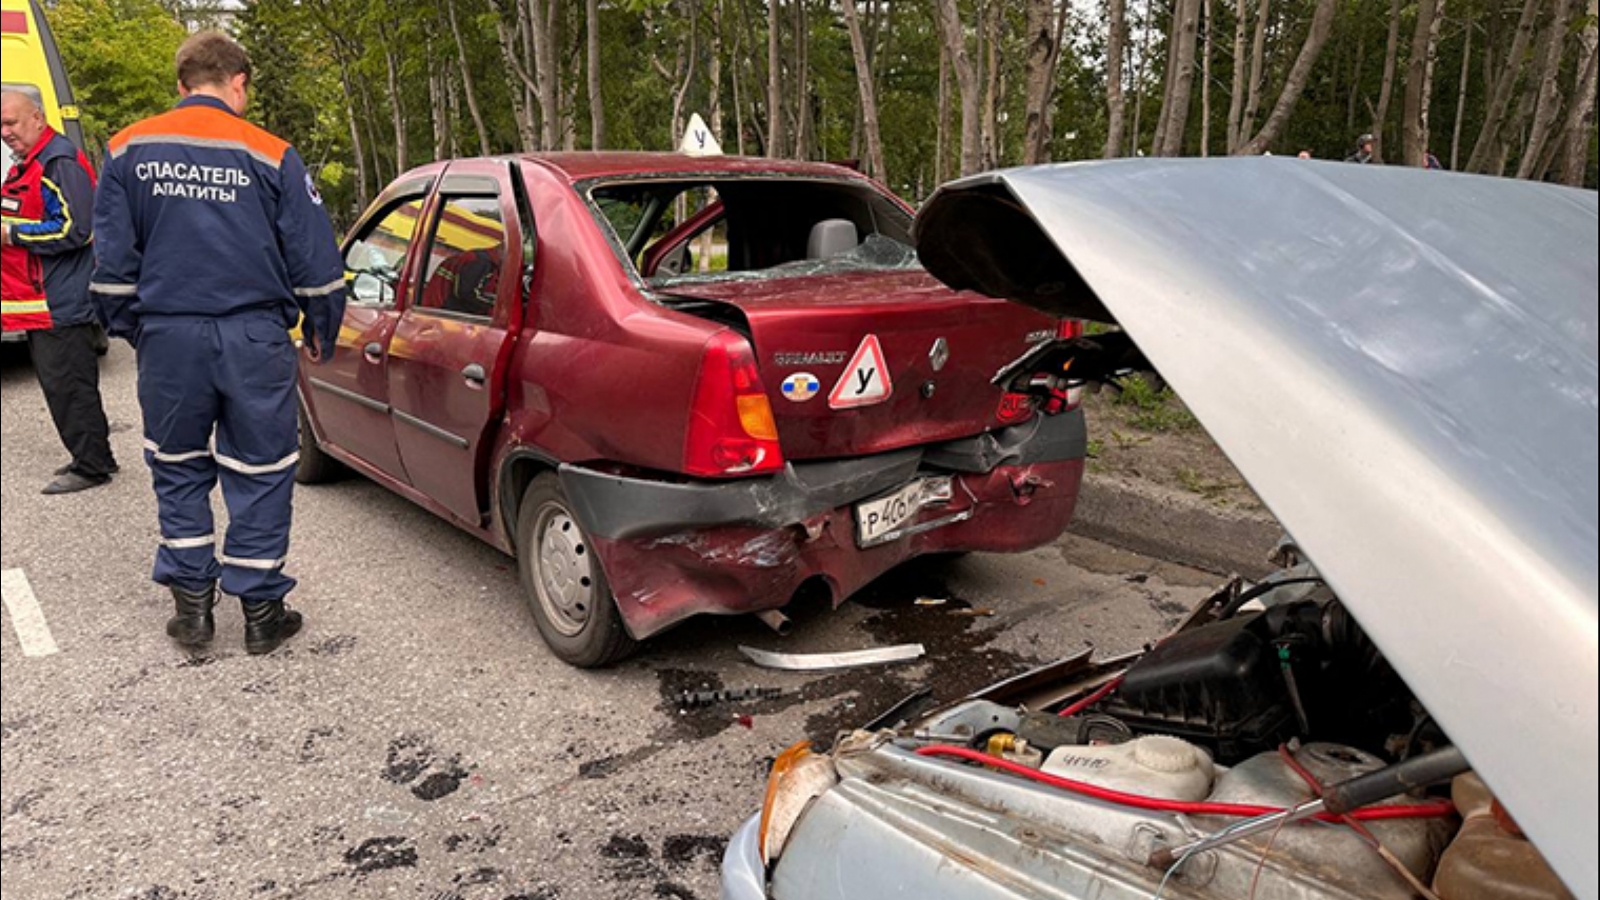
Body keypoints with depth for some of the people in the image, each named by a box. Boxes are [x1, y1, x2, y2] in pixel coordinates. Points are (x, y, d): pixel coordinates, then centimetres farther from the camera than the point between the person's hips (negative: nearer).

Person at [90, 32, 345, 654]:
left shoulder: (128, 150, 5)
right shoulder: (270, 155, -3)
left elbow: (113, 261, 7)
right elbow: (315, 260, -2)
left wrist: (130, 329, 19)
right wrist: (322, 333, 11)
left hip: (168, 339, 2)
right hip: (254, 339, -2)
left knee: (178, 472, 17)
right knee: (260, 475, 7)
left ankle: (191, 607, 21)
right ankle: (260, 611, 14)